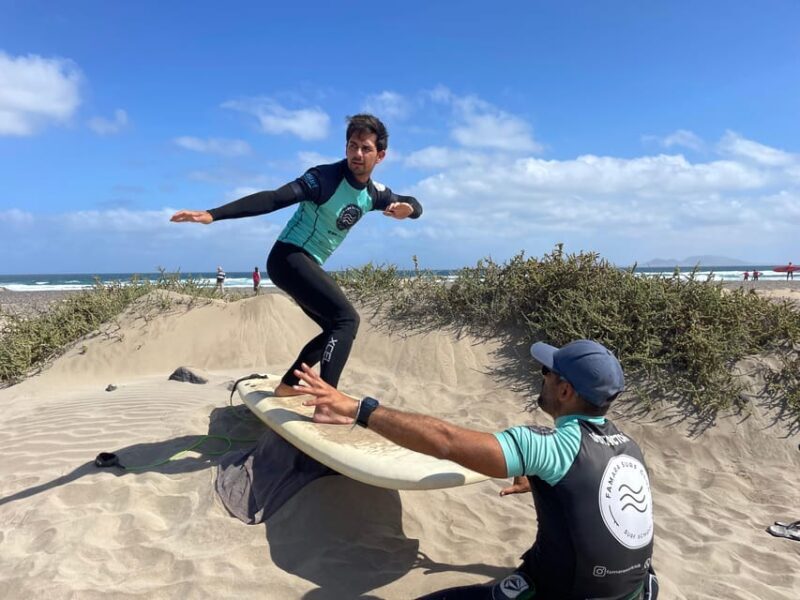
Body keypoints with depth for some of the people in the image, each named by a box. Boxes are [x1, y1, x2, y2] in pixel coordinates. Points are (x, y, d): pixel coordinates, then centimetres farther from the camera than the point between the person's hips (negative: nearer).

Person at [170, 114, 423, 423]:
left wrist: (407, 208, -11)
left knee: (337, 327, 16)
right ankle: (326, 407, -25)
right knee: (347, 319, -21)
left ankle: (286, 386, 27)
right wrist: (212, 214, -40)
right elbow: (273, 199, -30)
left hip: (309, 265, 9)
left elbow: (415, 204, 16)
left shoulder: (375, 193, 4)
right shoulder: (325, 178, -20)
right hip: (288, 258, -9)